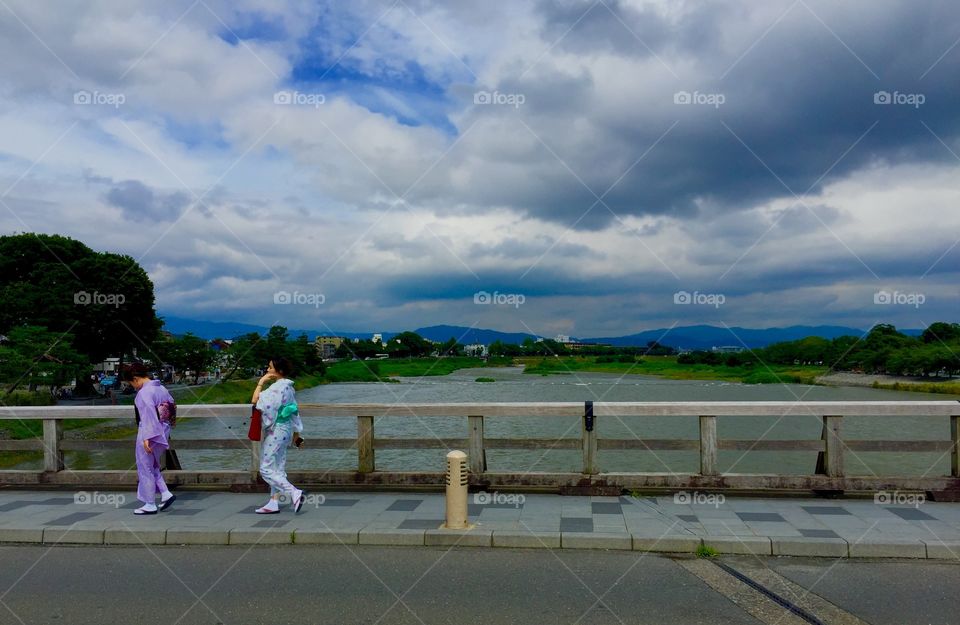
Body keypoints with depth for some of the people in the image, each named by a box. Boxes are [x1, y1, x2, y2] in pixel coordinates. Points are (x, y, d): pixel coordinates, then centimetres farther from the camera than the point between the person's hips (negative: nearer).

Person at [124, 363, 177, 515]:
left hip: (149, 434, -9)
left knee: (145, 468, 4)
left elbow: (148, 415, -24)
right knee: (153, 466, 22)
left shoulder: (144, 393, -17)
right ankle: (165, 494, 13)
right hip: (163, 432, 9)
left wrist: (147, 438, -26)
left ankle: (150, 505, 12)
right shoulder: (161, 388, 9)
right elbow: (173, 407, 13)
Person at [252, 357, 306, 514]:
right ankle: (274, 503, 15)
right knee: (277, 468, 12)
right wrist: (296, 434, 19)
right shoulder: (288, 387, 9)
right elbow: (294, 412, 14)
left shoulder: (277, 387, -19)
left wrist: (261, 382, -13)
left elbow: (256, 401, -24)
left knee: (266, 469, -4)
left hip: (275, 431, -9)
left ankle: (294, 493, -11)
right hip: (285, 430, 10)